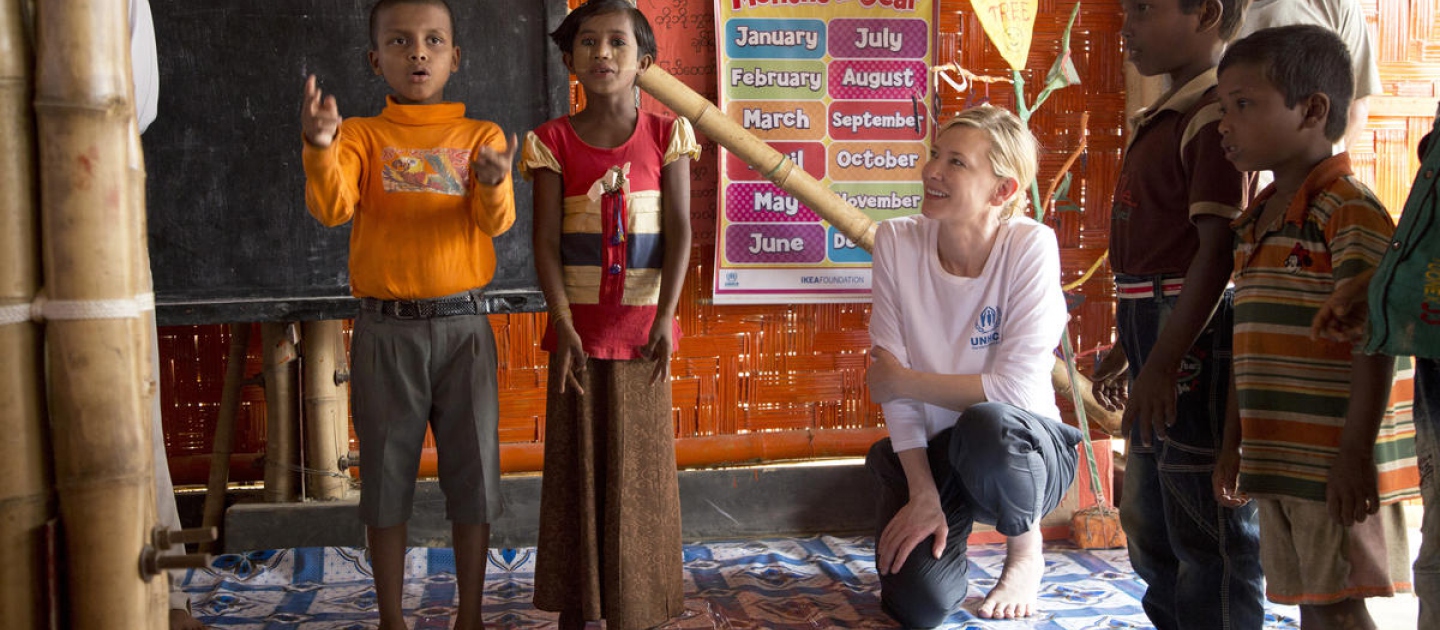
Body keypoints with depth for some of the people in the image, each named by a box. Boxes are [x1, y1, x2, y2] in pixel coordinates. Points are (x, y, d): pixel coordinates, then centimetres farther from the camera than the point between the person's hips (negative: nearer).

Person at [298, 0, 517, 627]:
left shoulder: (482, 136, 6)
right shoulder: (363, 135, 5)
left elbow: (497, 221, -10)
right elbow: (331, 206, -12)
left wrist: (493, 183, -33)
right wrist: (320, 148, -33)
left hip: (462, 324, 1)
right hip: (385, 329, 0)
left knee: (472, 474, 5)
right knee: (387, 478, 7)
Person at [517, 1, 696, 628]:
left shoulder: (666, 134, 1)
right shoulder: (552, 141, 2)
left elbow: (679, 231, -4)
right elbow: (546, 240, -3)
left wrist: (664, 318, -13)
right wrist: (564, 325, -12)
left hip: (641, 329, 0)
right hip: (579, 326, 1)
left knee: (639, 468, 5)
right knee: (575, 465, 6)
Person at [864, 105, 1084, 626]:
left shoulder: (1030, 247, -18)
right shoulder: (896, 241, -10)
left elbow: (1016, 388, -22)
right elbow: (893, 381, -11)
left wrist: (902, 381, -14)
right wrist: (923, 495, -16)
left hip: (1016, 448, -2)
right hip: (928, 450, 3)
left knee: (984, 424, -38)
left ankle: (1026, 549, -4)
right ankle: (950, 524, 21)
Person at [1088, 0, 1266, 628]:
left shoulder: (1214, 115, -15)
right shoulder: (1167, 117, 15)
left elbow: (1218, 250, -22)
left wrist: (1164, 362, -24)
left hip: (1195, 335, -11)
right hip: (1156, 327, 11)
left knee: (1205, 528, -2)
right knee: (1149, 522, 22)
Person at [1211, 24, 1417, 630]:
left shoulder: (1350, 210, -13)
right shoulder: (1254, 220, 14)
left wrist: (1356, 452, -21)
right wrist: (1233, 442, 18)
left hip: (1334, 464, -8)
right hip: (1276, 462, 8)